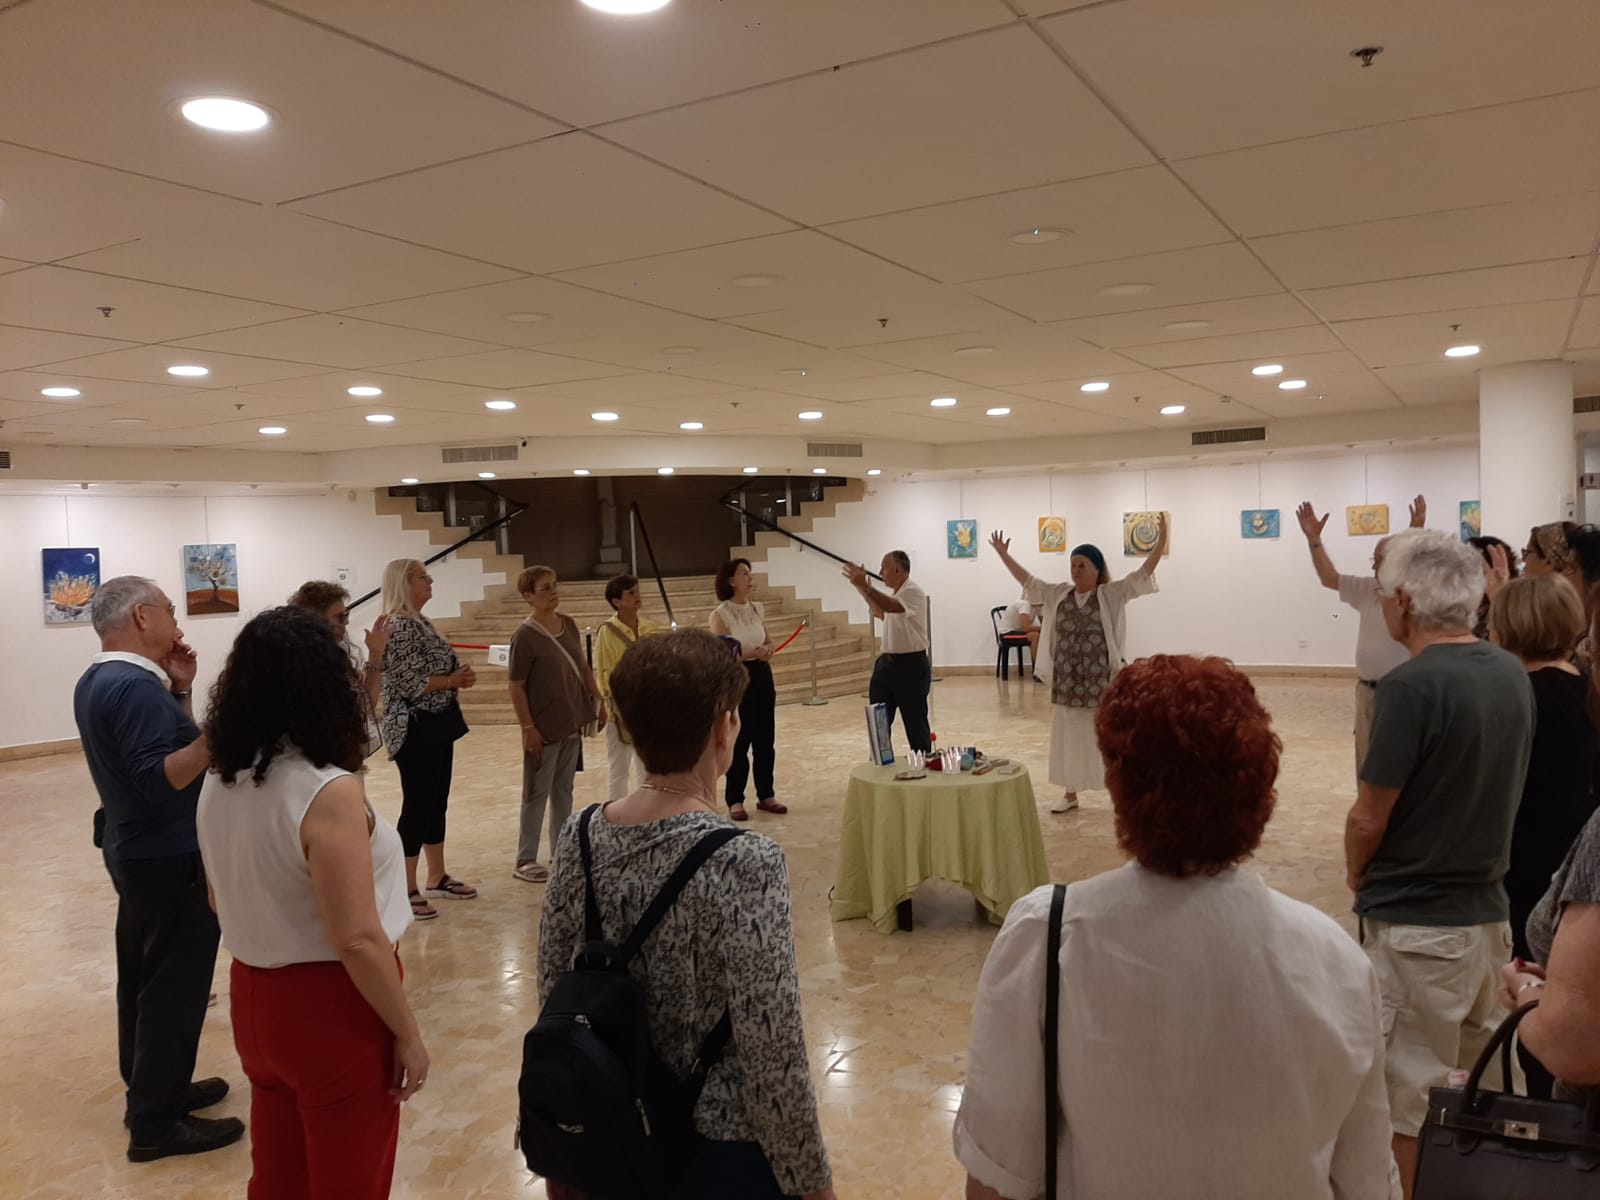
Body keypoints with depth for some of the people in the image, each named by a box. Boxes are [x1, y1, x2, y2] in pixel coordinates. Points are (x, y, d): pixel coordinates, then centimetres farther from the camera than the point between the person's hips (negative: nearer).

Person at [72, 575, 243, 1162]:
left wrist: (180, 690, 3)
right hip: (169, 858, -10)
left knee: (144, 977, 18)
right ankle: (155, 1123, 5)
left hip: (137, 850, 10)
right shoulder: (135, 686, -24)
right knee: (175, 987, -2)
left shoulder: (99, 680, 9)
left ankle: (151, 1089, 31)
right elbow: (158, 780, -30)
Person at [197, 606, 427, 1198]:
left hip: (255, 1001, 7)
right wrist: (408, 1033, -14)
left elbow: (224, 901, 12)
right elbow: (357, 941, -24)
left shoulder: (219, 782, -1)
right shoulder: (328, 793, -25)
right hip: (332, 1012, -7)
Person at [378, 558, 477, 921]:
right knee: (417, 805, -4)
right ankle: (405, 889, 5)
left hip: (437, 725, 10)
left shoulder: (422, 622, 13)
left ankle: (437, 877, 26)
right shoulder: (398, 626, -17)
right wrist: (454, 681, -12)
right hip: (414, 729, -10)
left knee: (436, 802, 15)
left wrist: (460, 676, 0)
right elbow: (411, 682, -23)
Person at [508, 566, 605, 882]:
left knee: (563, 791, 15)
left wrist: (598, 700, 11)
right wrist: (528, 728, -17)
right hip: (544, 728, -6)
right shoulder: (525, 636, -16)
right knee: (537, 794, 3)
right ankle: (525, 861, 14)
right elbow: (516, 686, -15)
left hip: (572, 724, 7)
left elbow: (582, 667, 14)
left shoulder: (567, 624, 4)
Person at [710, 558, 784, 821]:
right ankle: (735, 800, 11)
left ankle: (766, 795, 23)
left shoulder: (758, 609, 7)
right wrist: (752, 654, -25)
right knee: (739, 742, 0)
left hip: (762, 676, 6)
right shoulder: (720, 614, -12)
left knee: (765, 740, 11)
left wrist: (768, 649, -5)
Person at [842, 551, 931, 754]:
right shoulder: (894, 593, 13)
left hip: (911, 665, -9)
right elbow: (881, 612, 32)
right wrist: (862, 589, 21)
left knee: (915, 722, -1)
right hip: (888, 662, 9)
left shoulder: (913, 591, -16)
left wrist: (864, 585, -38)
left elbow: (891, 606, -36)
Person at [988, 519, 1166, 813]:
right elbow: (1028, 580, 14)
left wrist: (1161, 541, -24)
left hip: (1102, 682, -4)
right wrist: (1004, 555, 11)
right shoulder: (1058, 594, 8)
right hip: (1068, 683, 5)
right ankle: (1070, 794, 25)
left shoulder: (1112, 595, -5)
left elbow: (1142, 574, -13)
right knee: (1070, 736, 13)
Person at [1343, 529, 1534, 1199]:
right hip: (1489, 912, 8)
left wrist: (1357, 875, 2)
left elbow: (1368, 818, -18)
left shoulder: (1413, 684, -22)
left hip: (1416, 923, -8)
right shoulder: (1512, 675, 1)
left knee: (1410, 1097, 7)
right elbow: (1494, 788, 11)